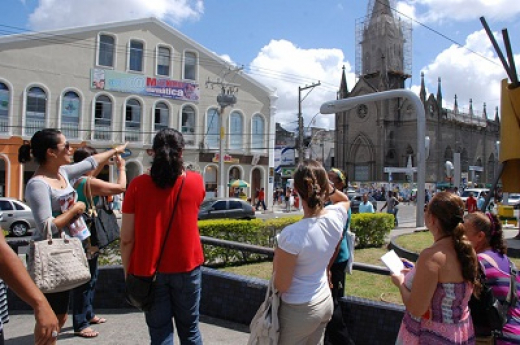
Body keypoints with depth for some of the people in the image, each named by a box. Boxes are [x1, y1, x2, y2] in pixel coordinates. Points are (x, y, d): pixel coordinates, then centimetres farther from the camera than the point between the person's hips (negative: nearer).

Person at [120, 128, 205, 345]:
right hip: (186, 267, 1)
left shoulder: (138, 185, -8)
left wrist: (127, 272, 5)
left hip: (149, 270, -1)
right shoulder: (196, 182, -4)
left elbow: (127, 238, -8)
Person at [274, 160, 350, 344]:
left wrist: (277, 257, -4)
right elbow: (344, 199, 15)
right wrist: (327, 185, -3)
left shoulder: (292, 234, -30)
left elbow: (281, 286, -19)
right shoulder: (337, 216, -13)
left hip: (299, 310, -6)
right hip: (326, 303, 6)